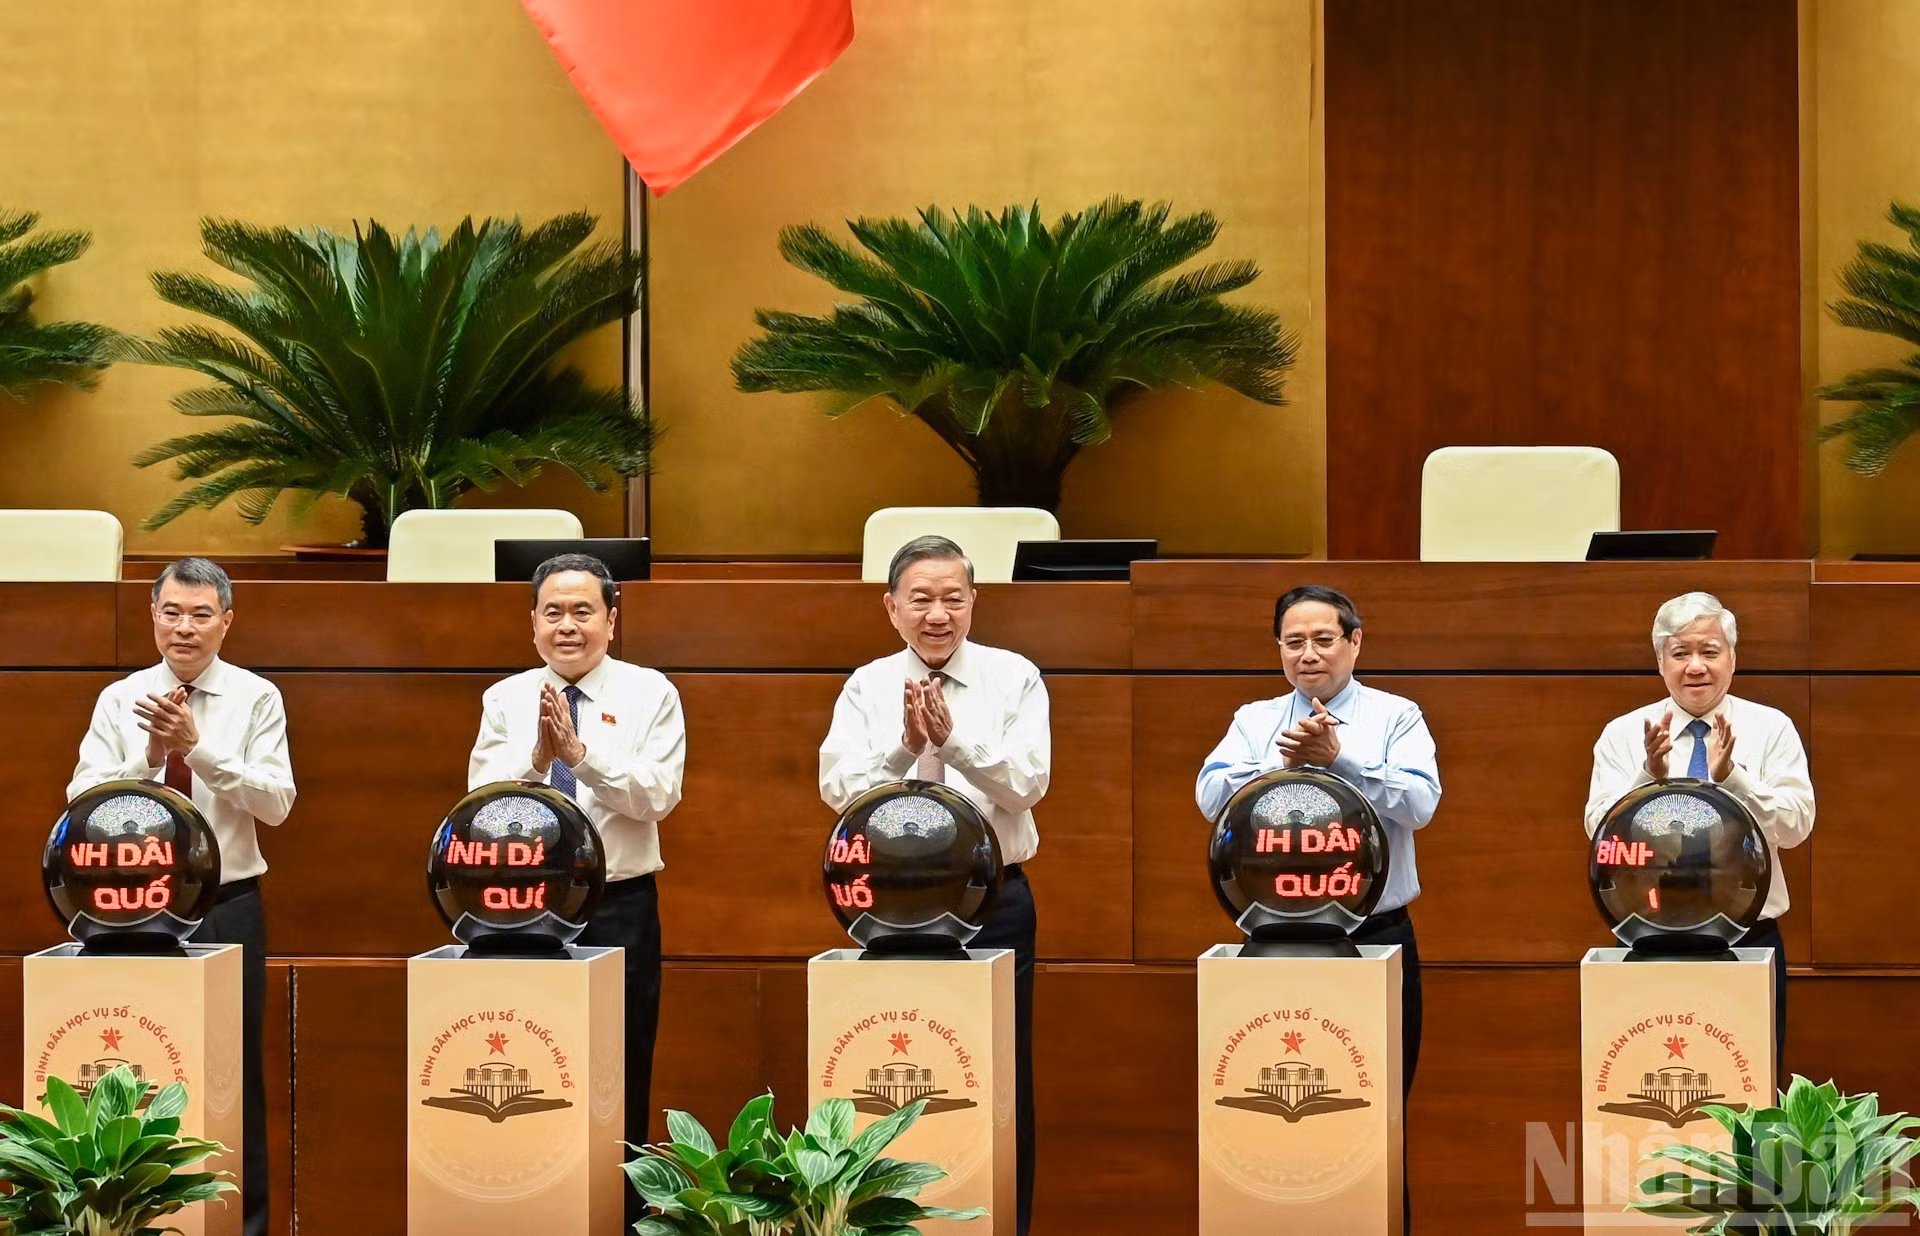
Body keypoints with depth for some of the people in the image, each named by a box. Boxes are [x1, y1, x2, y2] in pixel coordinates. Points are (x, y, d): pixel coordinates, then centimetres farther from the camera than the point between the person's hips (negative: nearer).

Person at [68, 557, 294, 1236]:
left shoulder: (256, 699, -1)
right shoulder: (120, 699, 3)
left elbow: (275, 802, -12)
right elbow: (83, 799, -6)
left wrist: (199, 747, -22)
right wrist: (149, 756, -21)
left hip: (229, 906, -1)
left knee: (235, 1072, 3)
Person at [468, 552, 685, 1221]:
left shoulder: (650, 694, 0)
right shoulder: (505, 700, 5)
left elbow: (657, 796, -12)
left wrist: (580, 751, -22)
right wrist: (537, 756, -22)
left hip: (620, 907, -2)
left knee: (620, 1083, 3)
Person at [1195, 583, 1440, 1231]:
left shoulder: (1397, 717, 3)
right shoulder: (1254, 721, 9)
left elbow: (1419, 803, -12)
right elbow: (1212, 797, -6)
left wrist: (1338, 758, -22)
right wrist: (1284, 762, -21)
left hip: (1376, 938, -2)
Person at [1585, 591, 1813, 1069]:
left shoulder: (1771, 729, 3)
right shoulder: (1623, 735, 4)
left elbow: (1796, 825, -7)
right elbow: (1601, 830, -5)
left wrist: (1731, 776, -22)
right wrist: (1650, 776, -21)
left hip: (1749, 939, 0)